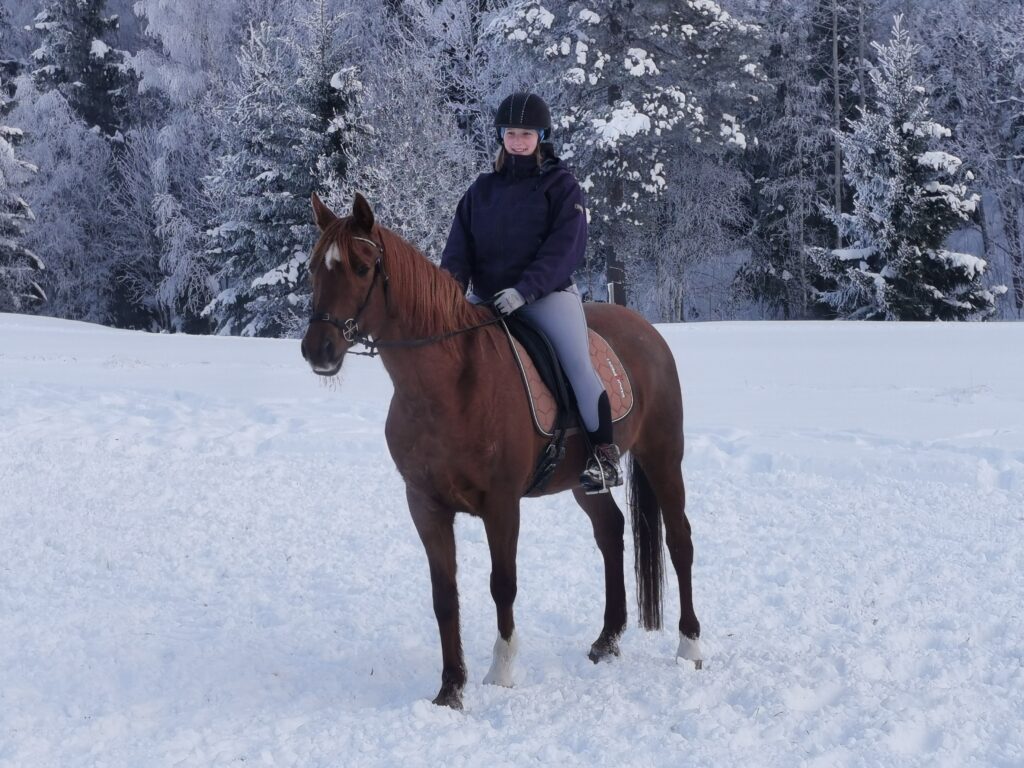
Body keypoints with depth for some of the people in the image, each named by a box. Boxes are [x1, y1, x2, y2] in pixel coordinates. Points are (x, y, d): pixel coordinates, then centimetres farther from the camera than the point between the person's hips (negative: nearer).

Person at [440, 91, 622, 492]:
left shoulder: (561, 185, 1)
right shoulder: (483, 189, 14)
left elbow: (565, 248, -10)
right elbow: (460, 244, 9)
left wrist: (524, 290, -22)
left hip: (547, 293, -5)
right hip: (486, 296, 5)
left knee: (577, 363, -23)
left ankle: (604, 452, -13)